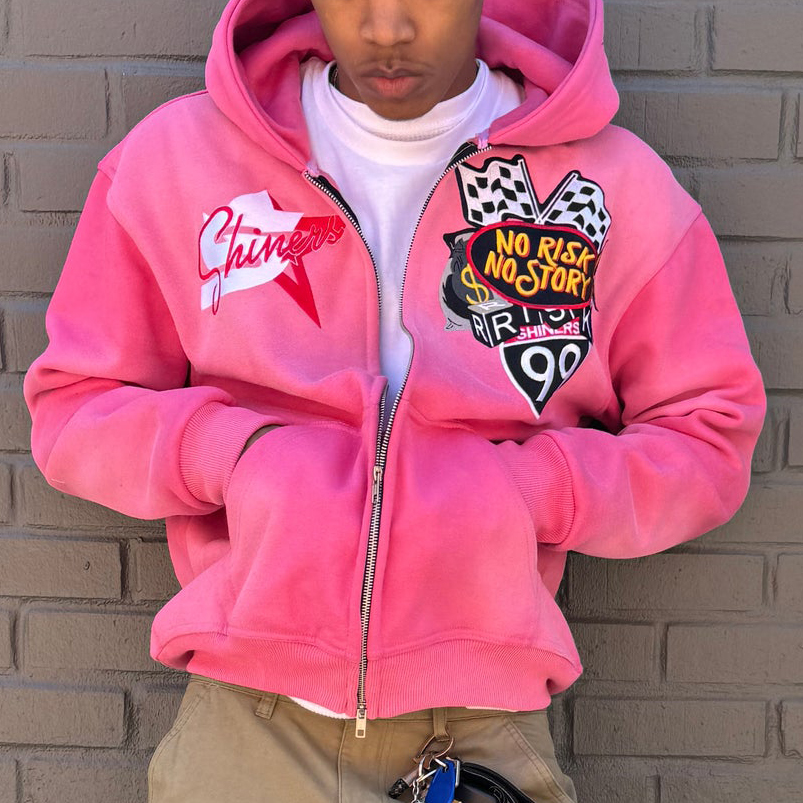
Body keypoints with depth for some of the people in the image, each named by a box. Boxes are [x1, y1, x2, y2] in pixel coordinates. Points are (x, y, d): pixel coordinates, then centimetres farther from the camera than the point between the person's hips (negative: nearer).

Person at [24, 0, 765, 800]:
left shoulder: (618, 187, -5)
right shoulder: (175, 156, -3)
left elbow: (711, 435, 2)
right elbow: (71, 405, 4)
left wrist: (524, 488, -15)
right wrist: (233, 454, -16)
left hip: (487, 719, 0)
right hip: (247, 711, 1)